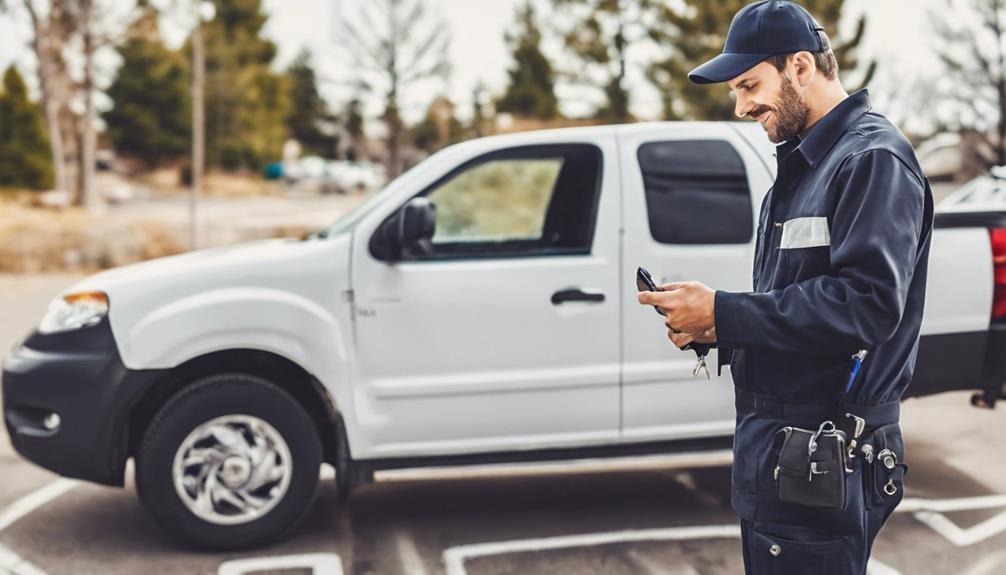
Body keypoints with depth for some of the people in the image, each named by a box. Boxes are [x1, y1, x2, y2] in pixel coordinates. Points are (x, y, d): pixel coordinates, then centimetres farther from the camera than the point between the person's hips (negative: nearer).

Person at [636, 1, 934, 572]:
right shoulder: (799, 167, 18)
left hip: (822, 465, -9)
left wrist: (721, 312, -21)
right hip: (772, 451, 10)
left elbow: (867, 304, -26)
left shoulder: (873, 158, -13)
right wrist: (717, 329, 2)